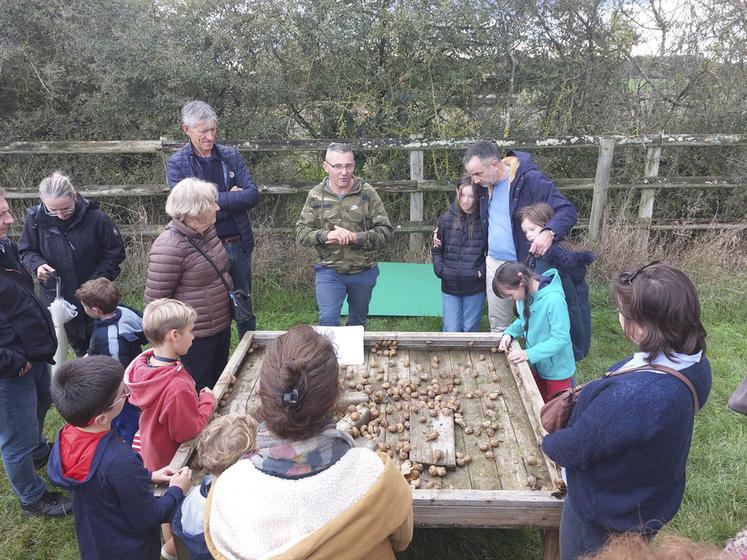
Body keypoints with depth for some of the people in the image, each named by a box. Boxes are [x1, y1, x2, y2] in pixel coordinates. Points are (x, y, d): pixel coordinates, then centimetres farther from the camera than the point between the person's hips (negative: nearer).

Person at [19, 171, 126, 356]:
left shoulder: (95, 218, -18)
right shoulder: (36, 218, -11)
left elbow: (115, 252, -8)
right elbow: (26, 251, 5)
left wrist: (97, 281, -17)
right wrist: (37, 265, -17)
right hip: (54, 296, 2)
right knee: (77, 344, 18)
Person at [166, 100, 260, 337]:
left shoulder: (231, 156, 5)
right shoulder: (176, 164, -4)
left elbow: (253, 194, -5)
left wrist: (215, 199, -15)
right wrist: (232, 199, -12)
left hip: (239, 244, 4)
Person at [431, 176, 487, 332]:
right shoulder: (447, 218, -1)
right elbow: (436, 250, 8)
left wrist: (482, 272, -11)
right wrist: (440, 270, -4)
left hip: (475, 288, -2)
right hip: (450, 286, 2)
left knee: (470, 330, 11)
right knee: (451, 331, 7)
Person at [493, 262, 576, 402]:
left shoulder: (554, 300, -31)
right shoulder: (525, 295, -8)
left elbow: (561, 338, -28)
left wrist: (529, 354, -33)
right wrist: (509, 333, -10)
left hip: (557, 372, -7)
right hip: (536, 368, 7)